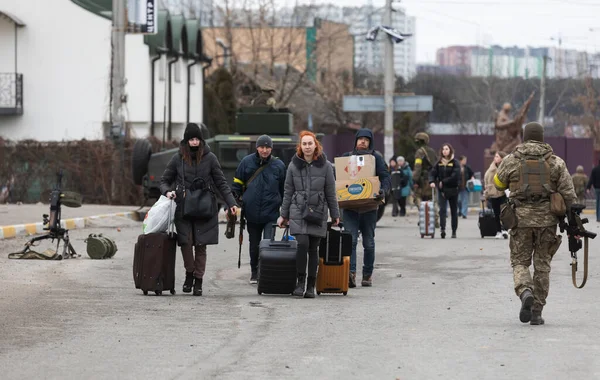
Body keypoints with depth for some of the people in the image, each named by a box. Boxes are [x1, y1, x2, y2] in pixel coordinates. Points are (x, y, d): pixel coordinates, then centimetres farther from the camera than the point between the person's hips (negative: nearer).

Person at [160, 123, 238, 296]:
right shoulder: (178, 158, 5)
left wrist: (231, 203, -1)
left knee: (200, 246, -2)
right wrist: (167, 191, -8)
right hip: (183, 209, 0)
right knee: (185, 242, -10)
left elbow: (221, 183, 8)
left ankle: (198, 281, 7)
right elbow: (164, 180, 14)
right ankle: (189, 274, 12)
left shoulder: (209, 158, 3)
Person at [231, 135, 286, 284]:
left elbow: (284, 189, 10)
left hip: (271, 213, -2)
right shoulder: (247, 162, 1)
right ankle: (254, 273, 28)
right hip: (252, 212, 2)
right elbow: (237, 184, 9)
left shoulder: (278, 165, 1)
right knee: (254, 244, 14)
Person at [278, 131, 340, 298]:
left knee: (313, 248, 1)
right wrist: (284, 215, 10)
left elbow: (330, 192, 7)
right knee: (302, 244, -17)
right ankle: (300, 281, -4)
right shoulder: (294, 165, 5)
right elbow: (288, 191, 10)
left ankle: (311, 286, 9)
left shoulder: (325, 165, 3)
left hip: (318, 212, 0)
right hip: (298, 211, 0)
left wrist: (335, 215, 8)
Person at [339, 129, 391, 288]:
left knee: (368, 242, 8)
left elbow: (386, 178, -3)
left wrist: (383, 190, -24)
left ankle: (368, 274, 18)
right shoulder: (346, 157, 10)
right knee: (350, 240, -15)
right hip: (350, 206, 0)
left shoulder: (376, 158, 5)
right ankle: (351, 273, -24)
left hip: (369, 207, 0)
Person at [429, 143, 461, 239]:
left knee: (454, 211, 7)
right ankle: (443, 229, -25)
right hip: (442, 190, 2)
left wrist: (443, 182, -15)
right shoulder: (439, 163, 7)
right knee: (442, 209, -15)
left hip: (453, 190, -2)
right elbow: (433, 173, 3)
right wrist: (431, 181, -17)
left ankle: (454, 232, 15)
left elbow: (455, 176, -15)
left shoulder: (455, 162, -4)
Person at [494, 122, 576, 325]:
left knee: (520, 261, 9)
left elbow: (498, 184, 15)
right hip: (547, 219, 1)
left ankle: (525, 292, -21)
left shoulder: (511, 160, 1)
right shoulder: (555, 162, 2)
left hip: (521, 217, -1)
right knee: (542, 264, 11)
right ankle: (537, 311, 10)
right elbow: (568, 194, -1)